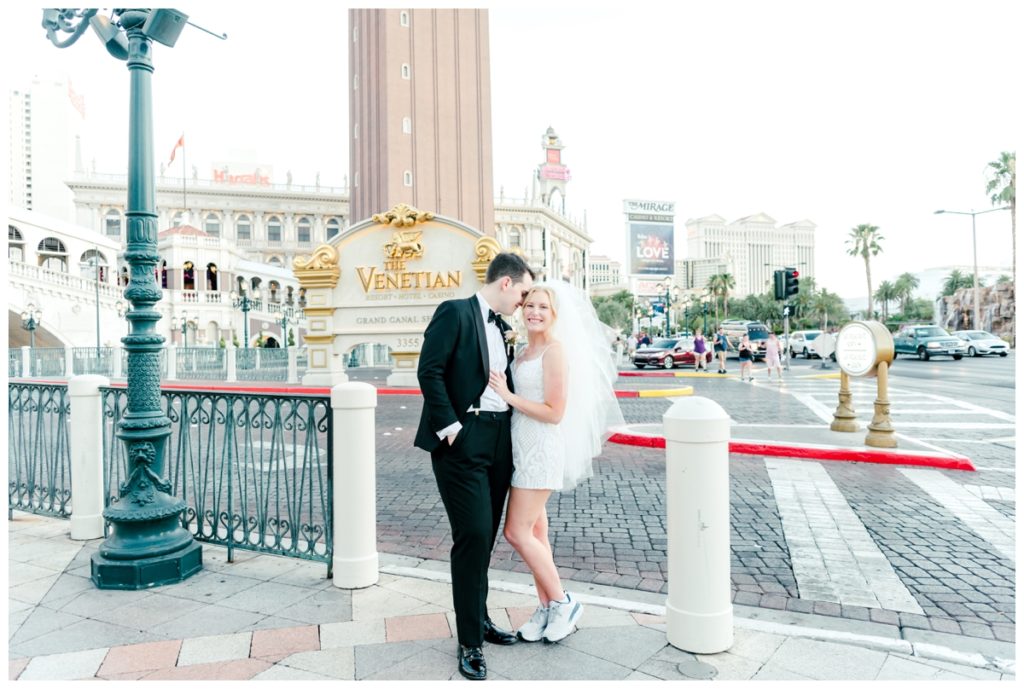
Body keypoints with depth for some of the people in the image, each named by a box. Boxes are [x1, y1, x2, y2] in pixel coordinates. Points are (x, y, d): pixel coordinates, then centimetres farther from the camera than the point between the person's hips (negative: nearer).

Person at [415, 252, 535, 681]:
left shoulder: (504, 328, 17)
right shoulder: (455, 312, -7)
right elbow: (429, 371, -14)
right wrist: (449, 426, -15)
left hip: (499, 440, 8)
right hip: (463, 440, -7)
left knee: (484, 537, 15)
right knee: (473, 536, -7)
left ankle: (479, 619, 31)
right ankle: (470, 642, 7)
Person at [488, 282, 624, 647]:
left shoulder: (554, 351, -13)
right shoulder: (526, 351, 13)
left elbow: (554, 412, -17)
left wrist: (507, 395, -16)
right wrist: (503, 389, 4)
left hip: (541, 449, -9)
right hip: (523, 448, 9)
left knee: (517, 531, -5)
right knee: (534, 532, 13)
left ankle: (562, 602, 12)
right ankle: (546, 608, 25)